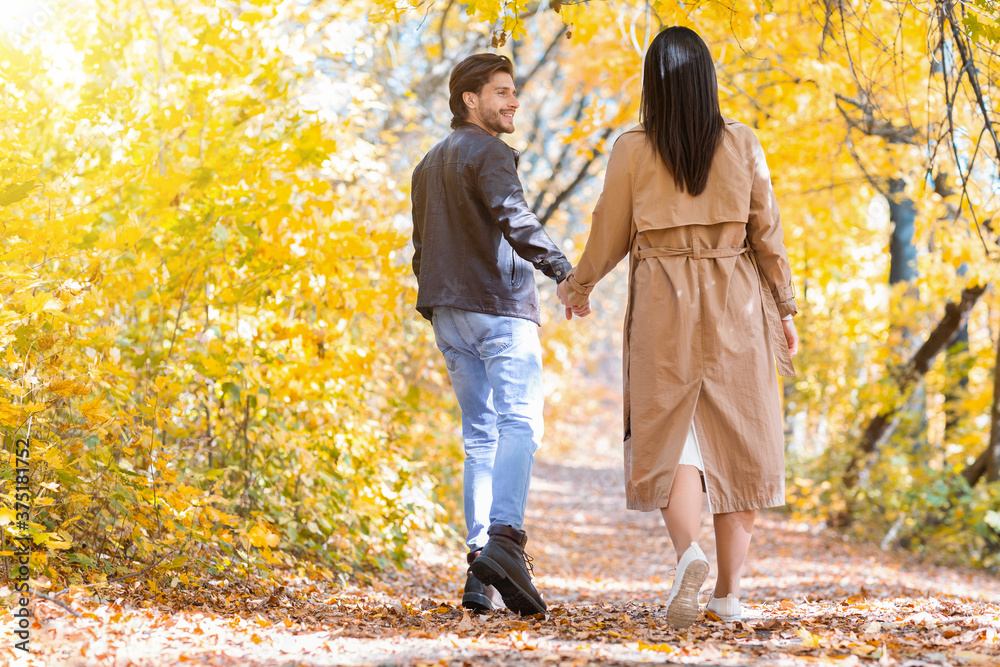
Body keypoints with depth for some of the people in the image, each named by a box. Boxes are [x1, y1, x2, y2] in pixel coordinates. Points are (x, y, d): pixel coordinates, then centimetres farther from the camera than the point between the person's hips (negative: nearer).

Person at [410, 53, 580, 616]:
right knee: (519, 424, -17)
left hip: (447, 312, 8)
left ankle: (480, 564, -1)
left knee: (481, 434, 8)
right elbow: (513, 218, -22)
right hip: (498, 306, -8)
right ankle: (505, 540, -36)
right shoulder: (489, 154, -4)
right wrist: (562, 268, -32)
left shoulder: (430, 165, 24)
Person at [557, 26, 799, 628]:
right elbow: (767, 232, 2)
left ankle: (690, 551, -23)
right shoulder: (742, 144, -1)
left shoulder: (632, 150, -4)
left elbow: (610, 236, 5)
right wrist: (784, 308, 12)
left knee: (671, 436, 3)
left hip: (664, 307, -1)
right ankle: (730, 588, 8)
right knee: (737, 438, 8)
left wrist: (579, 286, 23)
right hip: (735, 306, 1)